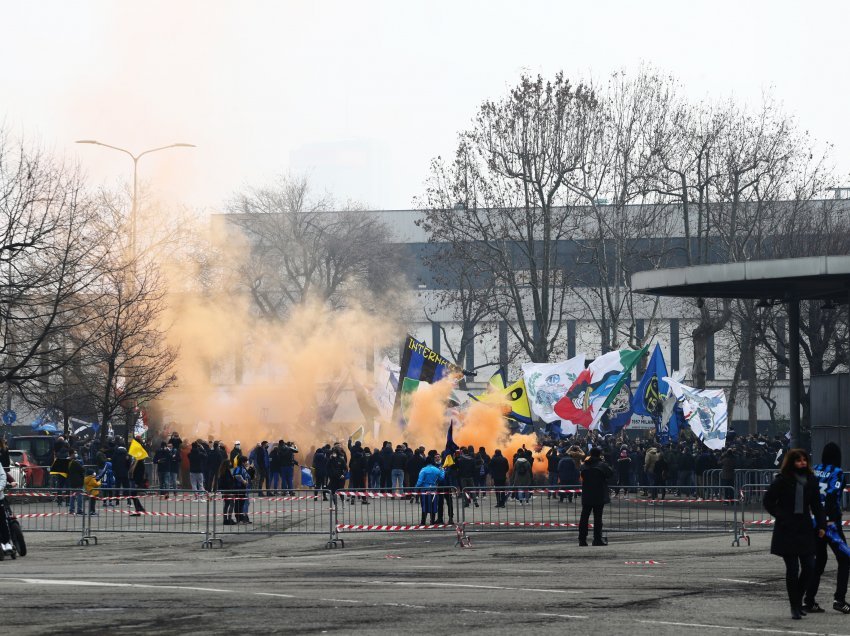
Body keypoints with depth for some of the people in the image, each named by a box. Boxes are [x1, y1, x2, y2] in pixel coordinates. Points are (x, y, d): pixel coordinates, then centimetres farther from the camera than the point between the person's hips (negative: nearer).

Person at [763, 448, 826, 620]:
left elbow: (816, 504, 12)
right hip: (787, 531, -4)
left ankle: (798, 600, 20)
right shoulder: (782, 480, -6)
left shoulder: (810, 480, 6)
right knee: (792, 569, -3)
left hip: (805, 529, 4)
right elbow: (767, 501, -1)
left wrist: (821, 525, 4)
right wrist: (780, 516, -8)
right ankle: (795, 607, 6)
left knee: (809, 567, 0)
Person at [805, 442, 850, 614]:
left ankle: (809, 601, 10)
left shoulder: (814, 471, 7)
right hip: (830, 521, -6)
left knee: (819, 560, 14)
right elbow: (832, 495, -19)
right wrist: (830, 519, -22)